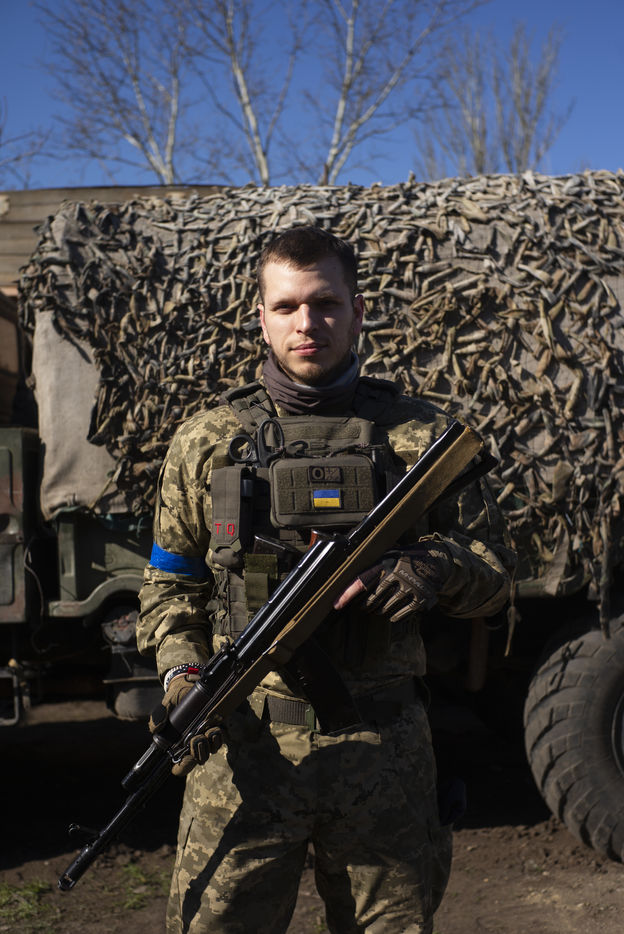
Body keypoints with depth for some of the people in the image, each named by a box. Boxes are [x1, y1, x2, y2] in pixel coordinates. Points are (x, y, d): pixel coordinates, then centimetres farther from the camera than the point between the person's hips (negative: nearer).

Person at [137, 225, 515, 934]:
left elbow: (494, 573, 9)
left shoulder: (421, 436, 5)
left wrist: (433, 566, -13)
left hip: (384, 746, 1)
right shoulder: (207, 442, 7)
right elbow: (170, 582, 13)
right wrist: (180, 671, -5)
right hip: (243, 739, 0)